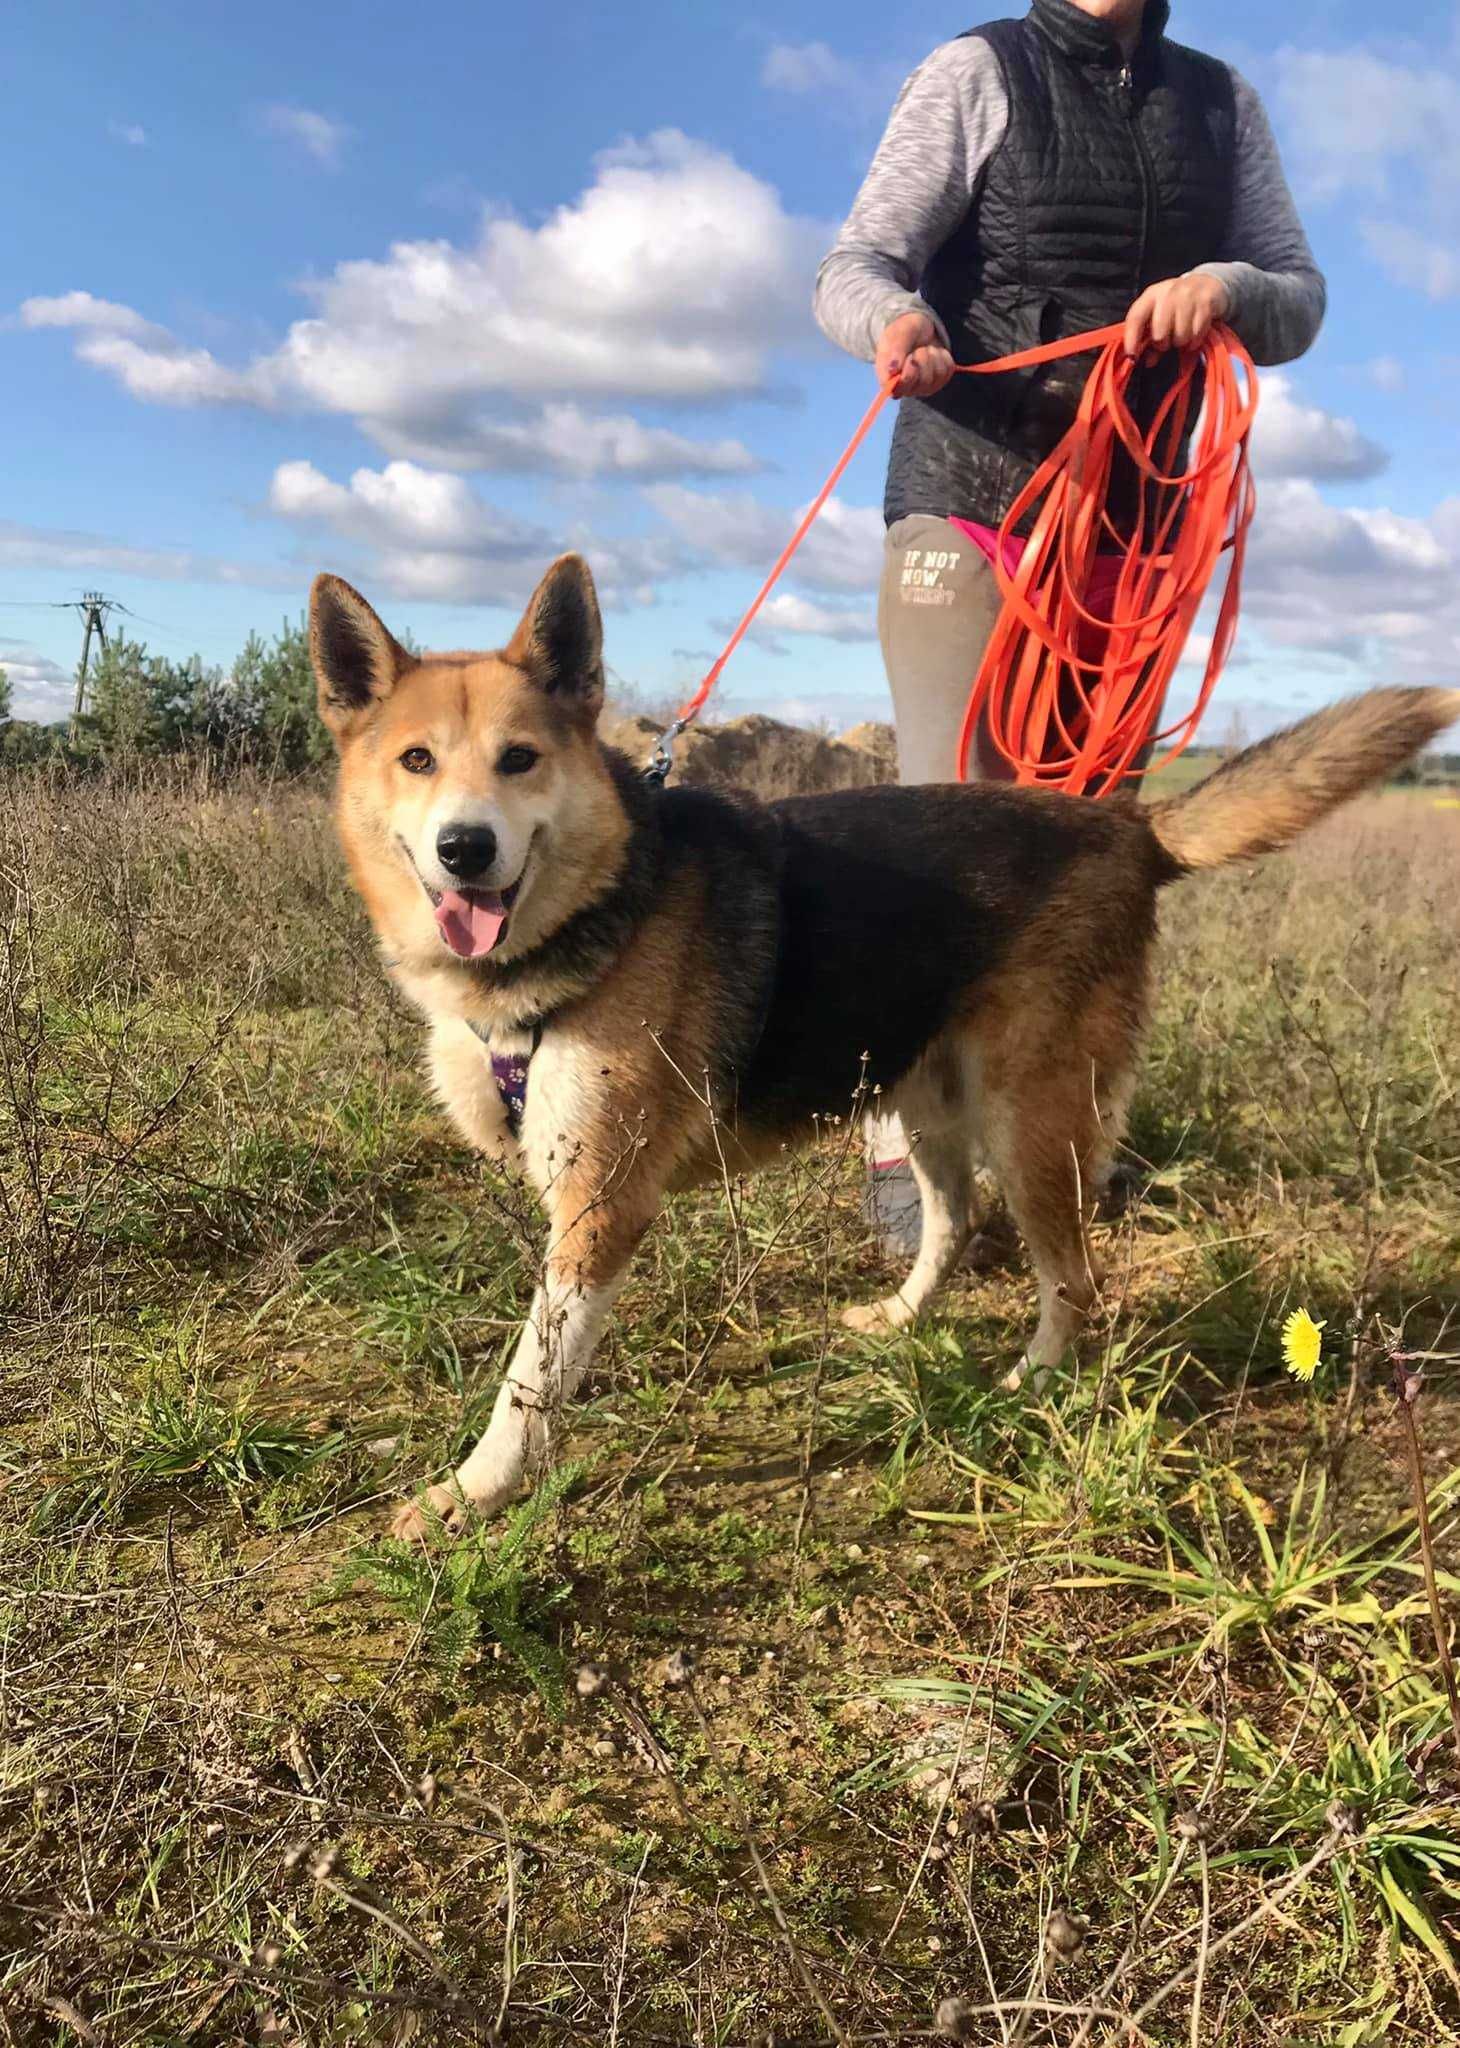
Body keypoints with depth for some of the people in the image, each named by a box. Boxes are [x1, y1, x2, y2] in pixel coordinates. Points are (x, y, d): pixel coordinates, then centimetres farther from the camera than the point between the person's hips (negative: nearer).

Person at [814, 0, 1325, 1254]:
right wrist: (897, 321, -32)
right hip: (967, 506, -4)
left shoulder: (1223, 103, 13)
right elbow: (852, 269, -7)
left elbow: (1301, 302, 9)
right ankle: (904, 1148, -10)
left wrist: (1228, 288, -15)